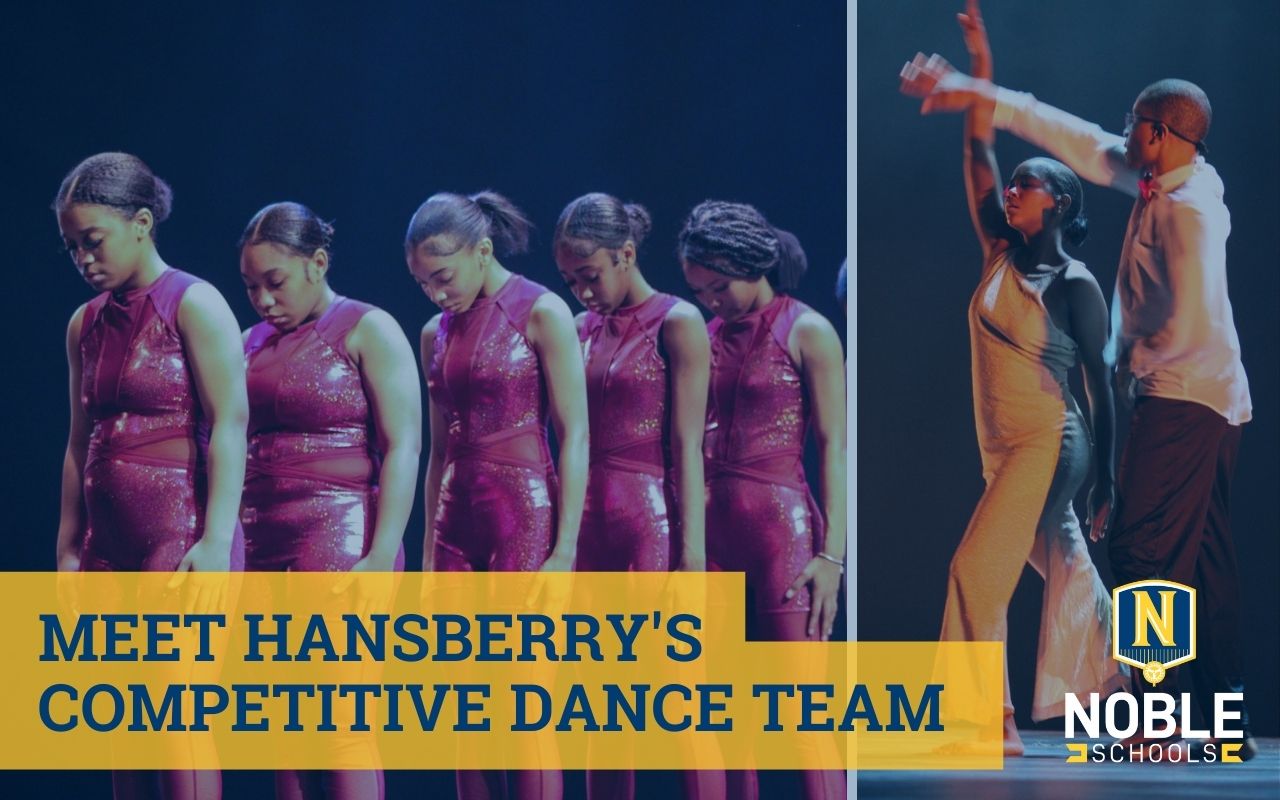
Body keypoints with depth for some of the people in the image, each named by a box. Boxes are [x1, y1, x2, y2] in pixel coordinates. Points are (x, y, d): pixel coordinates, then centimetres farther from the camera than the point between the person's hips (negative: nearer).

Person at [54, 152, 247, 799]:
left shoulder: (194, 305, -6)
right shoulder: (86, 324, 14)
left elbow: (230, 425, -13)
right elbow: (79, 445, 18)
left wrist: (216, 542, -21)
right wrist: (68, 550, 15)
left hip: (181, 536, -7)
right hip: (111, 543, 7)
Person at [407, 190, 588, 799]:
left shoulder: (541, 314, -5)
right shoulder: (437, 332, 12)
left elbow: (575, 438, -8)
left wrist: (565, 549, -14)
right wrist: (430, 550, 13)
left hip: (524, 512, -6)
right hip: (457, 516, 6)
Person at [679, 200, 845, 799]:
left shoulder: (806, 333, -3)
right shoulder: (709, 336, 12)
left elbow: (834, 446, -7)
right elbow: (692, 437, 14)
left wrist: (832, 553, -14)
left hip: (782, 525, -6)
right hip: (712, 526, 6)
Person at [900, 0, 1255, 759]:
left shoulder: (1188, 208, -19)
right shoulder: (1164, 182, 8)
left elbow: (1193, 319, -24)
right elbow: (1077, 141, 13)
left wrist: (1135, 362, -6)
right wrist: (982, 97, 13)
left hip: (1182, 399, -10)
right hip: (1214, 404, 10)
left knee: (1146, 551, -9)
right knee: (1205, 560, 9)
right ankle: (1224, 716, 12)